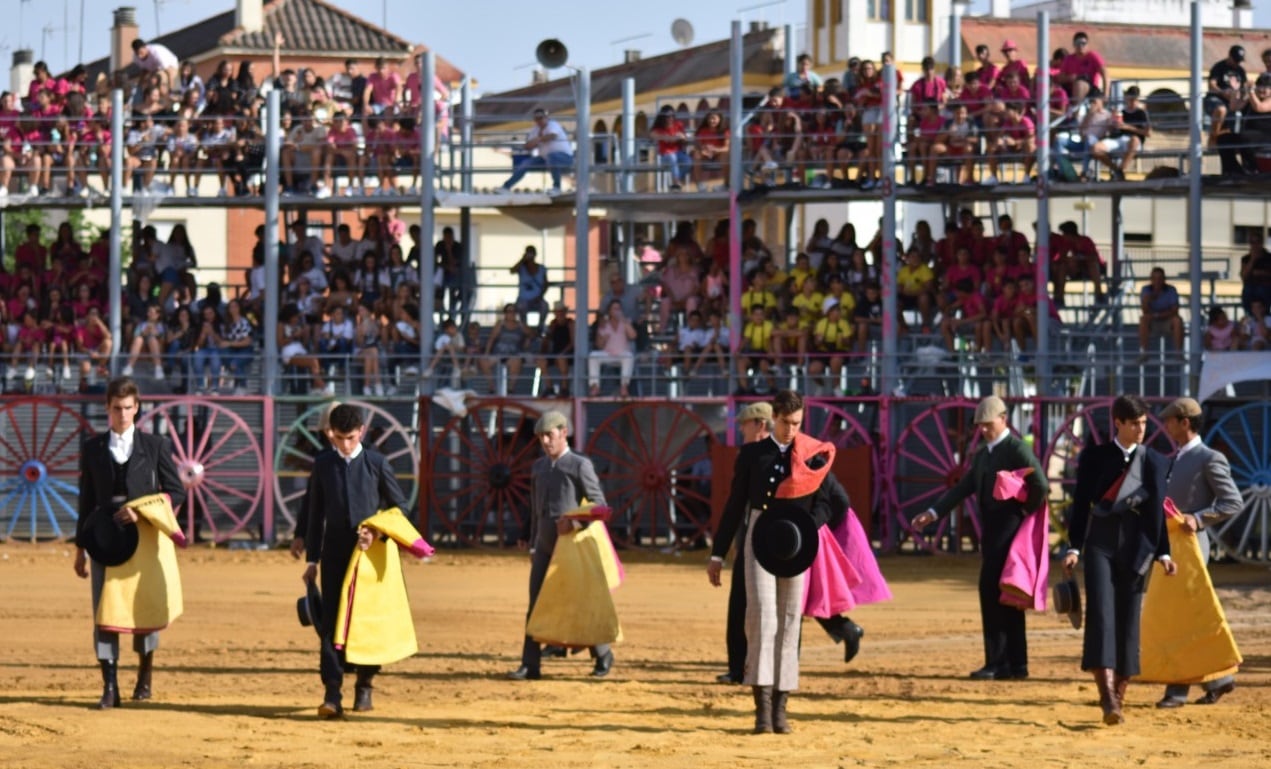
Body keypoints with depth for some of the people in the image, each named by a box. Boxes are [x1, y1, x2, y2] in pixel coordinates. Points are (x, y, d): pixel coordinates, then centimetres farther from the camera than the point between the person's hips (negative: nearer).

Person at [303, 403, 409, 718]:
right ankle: (332, 693, -12)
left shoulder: (376, 463, 1)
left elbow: (399, 506, 6)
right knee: (331, 621, -7)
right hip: (334, 553, 1)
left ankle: (365, 685, 21)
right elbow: (315, 512, 10)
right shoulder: (323, 464, 6)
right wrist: (312, 558, 8)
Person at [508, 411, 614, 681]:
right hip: (544, 545, 5)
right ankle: (531, 665, -3)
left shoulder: (580, 465, -7)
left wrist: (578, 522, -25)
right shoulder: (539, 466, 12)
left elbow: (599, 505, -9)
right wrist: (532, 544, 18)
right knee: (536, 605, -2)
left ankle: (603, 656, 21)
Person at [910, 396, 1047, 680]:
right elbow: (964, 488, 16)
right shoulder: (983, 454, 17)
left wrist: (1028, 512, -8)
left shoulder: (1016, 449, -10)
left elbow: (1040, 484, -20)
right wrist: (933, 513, 7)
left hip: (1008, 532, -9)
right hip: (991, 533, 9)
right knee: (1005, 597, 10)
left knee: (993, 592, -12)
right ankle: (1016, 664, 14)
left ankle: (997, 663, -10)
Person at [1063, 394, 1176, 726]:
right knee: (1101, 614, -15)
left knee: (1128, 620, 3)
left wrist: (1162, 553, 4)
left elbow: (1157, 511, 9)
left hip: (1134, 547, 2)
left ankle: (1118, 698, 12)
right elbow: (1081, 503, 3)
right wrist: (1074, 547, -3)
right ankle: (1107, 697, -24)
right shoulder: (1094, 456, 4)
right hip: (1100, 543, -2)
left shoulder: (1153, 462, 7)